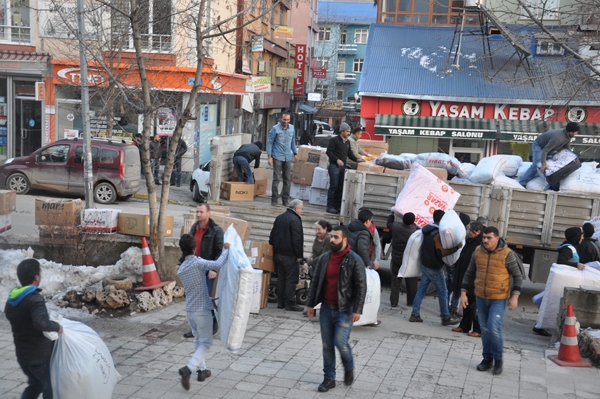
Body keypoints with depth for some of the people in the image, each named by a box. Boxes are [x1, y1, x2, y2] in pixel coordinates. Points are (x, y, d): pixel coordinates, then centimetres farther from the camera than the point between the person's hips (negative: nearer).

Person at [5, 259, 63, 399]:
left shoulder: (11, 299, 3)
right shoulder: (35, 299, -24)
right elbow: (41, 322, -41)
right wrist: (57, 326, -23)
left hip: (22, 354, 7)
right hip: (40, 355, -7)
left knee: (35, 385, 25)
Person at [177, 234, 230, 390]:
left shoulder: (180, 269, 6)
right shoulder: (198, 262, -17)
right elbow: (218, 264, -29)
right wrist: (226, 249, -16)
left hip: (189, 309, 7)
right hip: (202, 309, -7)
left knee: (198, 339, 22)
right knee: (206, 342, 2)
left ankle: (202, 370, 26)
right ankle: (188, 368, -14)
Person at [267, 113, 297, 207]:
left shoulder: (292, 128, 8)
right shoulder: (275, 129, -7)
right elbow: (269, 142, -5)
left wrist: (295, 153, 18)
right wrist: (269, 157, -10)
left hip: (288, 157, 5)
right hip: (277, 157, -5)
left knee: (287, 180, 7)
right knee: (276, 179, -6)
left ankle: (285, 199, 15)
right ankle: (274, 200, 1)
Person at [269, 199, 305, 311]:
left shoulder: (279, 217, 12)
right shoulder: (295, 220, -15)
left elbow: (272, 236, 16)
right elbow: (297, 239, -20)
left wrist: (273, 251, 21)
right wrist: (299, 255, -13)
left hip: (278, 254, 8)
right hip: (290, 255, -8)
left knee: (281, 278, 14)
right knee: (291, 279, -3)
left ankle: (281, 302, 18)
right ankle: (290, 303, -1)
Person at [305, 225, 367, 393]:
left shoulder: (355, 261, -11)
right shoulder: (324, 258, 4)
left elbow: (361, 287, -11)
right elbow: (316, 282, 10)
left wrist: (357, 310, -16)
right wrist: (310, 304, 8)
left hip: (345, 310, -5)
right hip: (326, 308, 5)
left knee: (340, 342, -11)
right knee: (327, 345, 8)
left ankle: (349, 368, 19)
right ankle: (329, 378, 21)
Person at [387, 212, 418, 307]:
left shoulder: (395, 226, -10)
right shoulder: (416, 230, -20)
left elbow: (389, 224, 11)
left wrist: (392, 214, 26)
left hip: (396, 260, 2)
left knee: (395, 282, 9)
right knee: (411, 283, 13)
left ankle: (393, 302, 8)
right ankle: (411, 302, 22)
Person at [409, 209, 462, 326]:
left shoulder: (427, 230, 6)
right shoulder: (437, 234, -21)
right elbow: (441, 253, -23)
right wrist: (456, 248, -23)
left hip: (426, 265, 8)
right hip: (435, 268, -8)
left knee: (421, 289, 9)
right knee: (442, 293, 4)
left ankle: (415, 314, 8)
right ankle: (446, 318, 12)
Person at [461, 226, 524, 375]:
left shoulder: (507, 254, -11)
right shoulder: (477, 252, 1)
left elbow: (518, 276, -4)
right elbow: (469, 273, 10)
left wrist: (515, 296, -10)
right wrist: (463, 292, 7)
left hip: (498, 299, -4)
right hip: (480, 297, 4)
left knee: (494, 328, -13)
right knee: (485, 330, 11)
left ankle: (498, 359, 8)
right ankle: (487, 359, 25)